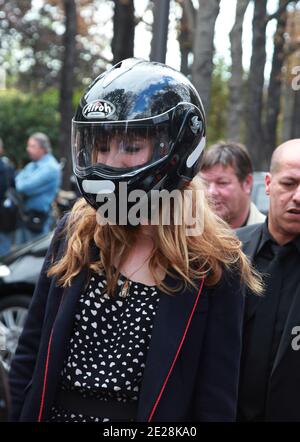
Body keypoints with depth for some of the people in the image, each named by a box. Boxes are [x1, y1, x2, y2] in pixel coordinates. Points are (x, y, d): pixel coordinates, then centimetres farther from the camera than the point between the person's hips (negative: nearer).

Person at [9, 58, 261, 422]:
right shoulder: (73, 234, -3)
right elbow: (30, 355, 2)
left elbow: (215, 404, -12)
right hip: (52, 412, 3)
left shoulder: (213, 266, -12)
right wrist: (19, 414, -2)